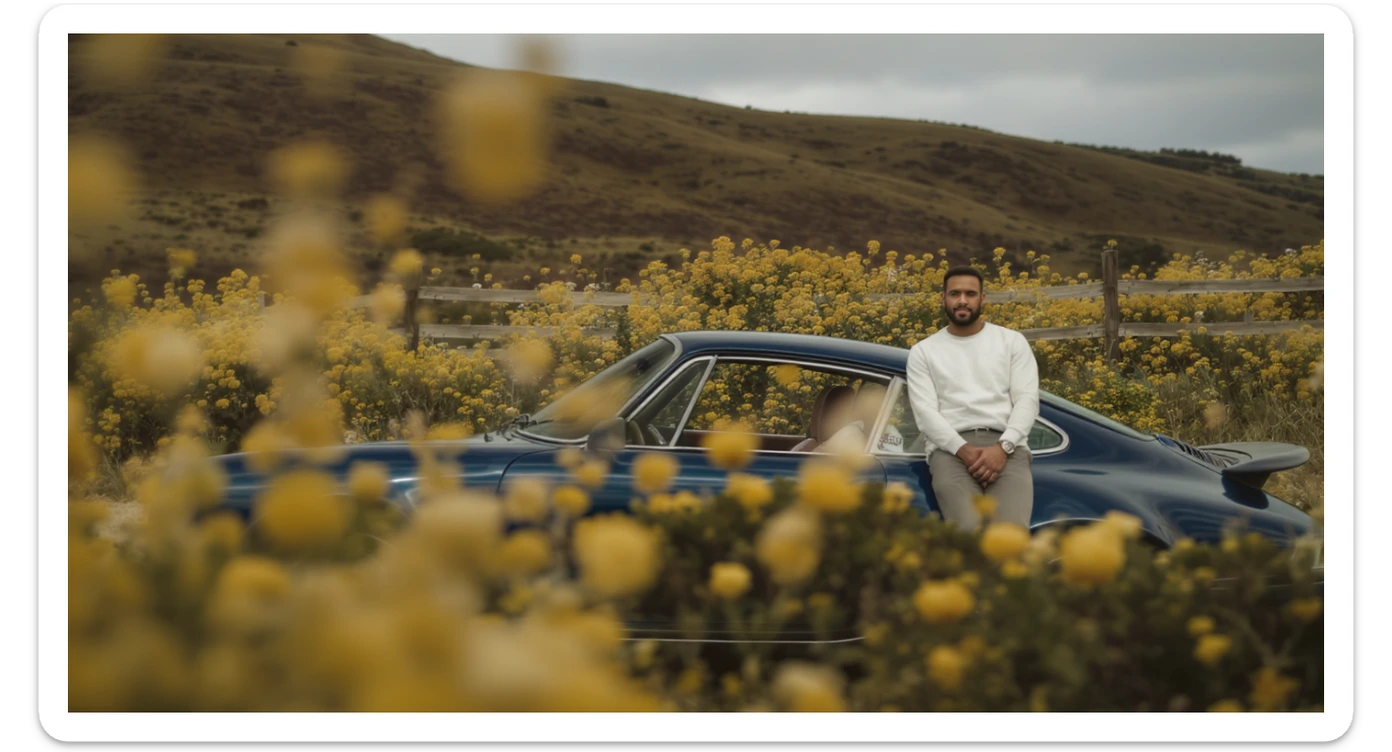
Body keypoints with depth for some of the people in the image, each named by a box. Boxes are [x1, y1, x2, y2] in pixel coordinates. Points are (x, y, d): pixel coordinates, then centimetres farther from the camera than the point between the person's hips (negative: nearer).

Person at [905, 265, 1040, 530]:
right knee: (970, 529, -34)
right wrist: (963, 449, -15)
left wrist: (1002, 447, -13)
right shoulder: (923, 352, 15)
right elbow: (925, 412, 3)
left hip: (1005, 445, 1)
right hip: (950, 448, -1)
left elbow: (1027, 400, 6)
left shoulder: (1012, 341, 16)